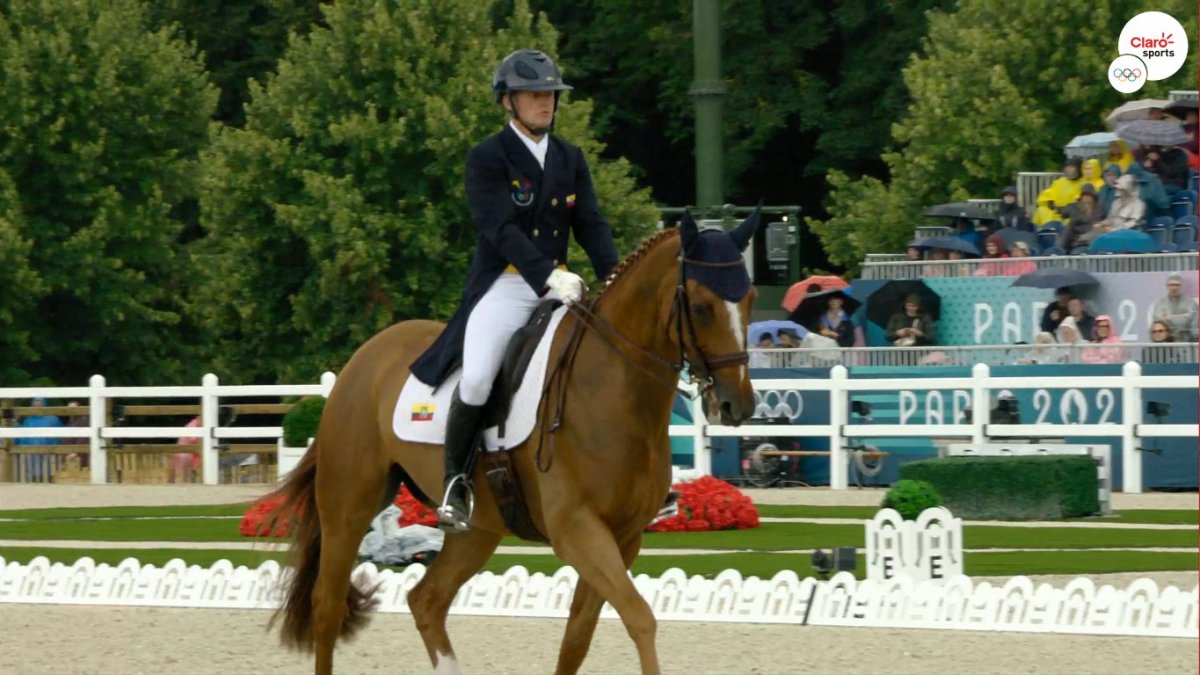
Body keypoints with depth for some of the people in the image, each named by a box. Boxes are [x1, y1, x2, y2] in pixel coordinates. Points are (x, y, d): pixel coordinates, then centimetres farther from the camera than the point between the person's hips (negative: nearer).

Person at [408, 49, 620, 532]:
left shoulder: (571, 159, 14)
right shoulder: (488, 158, -4)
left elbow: (591, 225, 8)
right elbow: (500, 229, -16)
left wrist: (615, 276, -12)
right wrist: (549, 275, -29)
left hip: (559, 284, 5)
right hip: (503, 286, -5)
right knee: (476, 380, -26)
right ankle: (455, 480, -8)